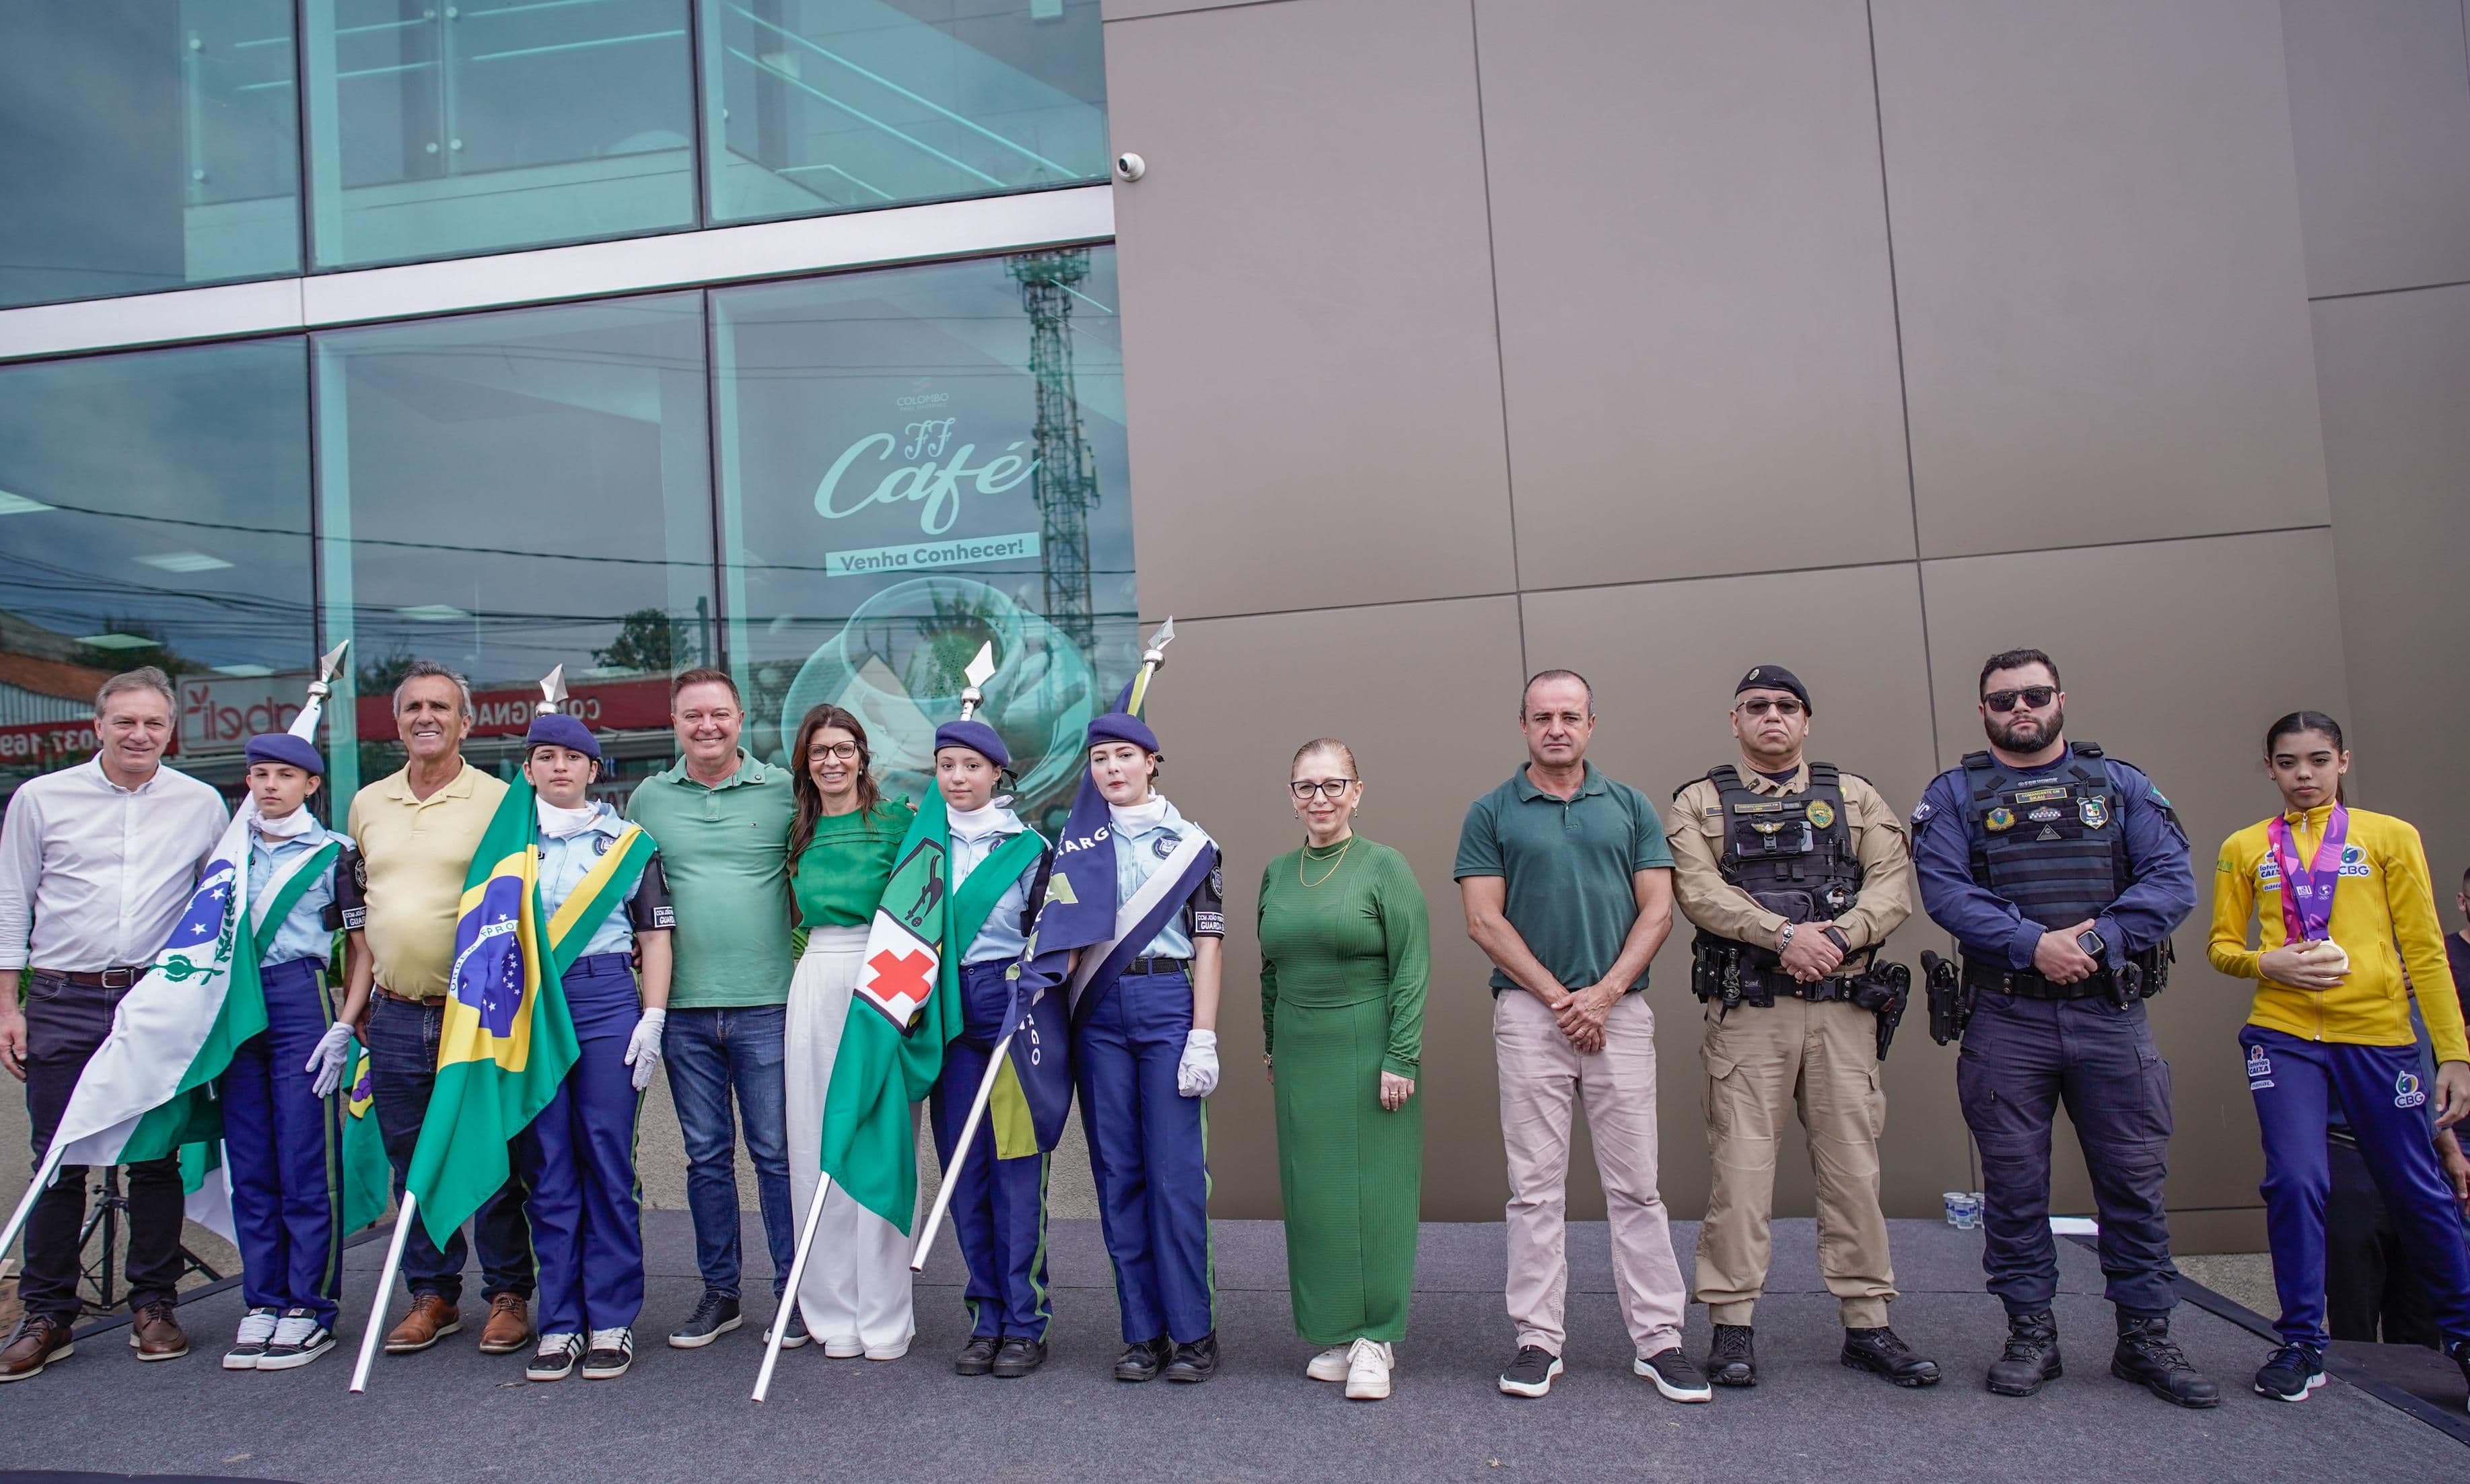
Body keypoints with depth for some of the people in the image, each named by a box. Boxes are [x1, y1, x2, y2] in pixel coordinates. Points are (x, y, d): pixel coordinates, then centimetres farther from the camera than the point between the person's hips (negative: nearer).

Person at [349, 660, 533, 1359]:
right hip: (395, 1016, 5)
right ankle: (433, 1296, 26)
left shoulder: (499, 801, -4)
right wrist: (360, 1002, 16)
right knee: (412, 1166, 13)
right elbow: (358, 908, 19)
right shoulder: (367, 804, 12)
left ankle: (508, 1295, 15)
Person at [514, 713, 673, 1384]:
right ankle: (560, 1323, 12)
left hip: (607, 1002, -1)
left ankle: (611, 1321, 8)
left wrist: (652, 1017, -3)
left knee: (607, 1161, -1)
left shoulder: (628, 842, 10)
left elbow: (654, 934, 7)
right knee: (547, 1166, 4)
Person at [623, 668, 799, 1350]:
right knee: (706, 1155, 12)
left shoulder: (783, 791, 0)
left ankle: (794, 1291, 14)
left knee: (777, 1152, 3)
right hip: (684, 1006, 3)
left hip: (767, 1003, -3)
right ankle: (719, 1292, 24)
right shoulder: (647, 799, 8)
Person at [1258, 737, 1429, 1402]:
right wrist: (1271, 1045, 15)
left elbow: (1411, 969, -9)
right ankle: (1332, 1333, 20)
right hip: (1299, 1057, 5)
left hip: (1367, 1051, -5)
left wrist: (1401, 1059, -14)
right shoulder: (1276, 872, 9)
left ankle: (1375, 1338, 10)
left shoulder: (1385, 867, -6)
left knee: (1373, 1191, 0)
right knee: (1313, 1194, 8)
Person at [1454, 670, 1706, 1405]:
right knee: (1535, 1186, 4)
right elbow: (1485, 921, -2)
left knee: (1636, 1184, 5)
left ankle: (1659, 1338, 14)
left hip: (1620, 1008, 1)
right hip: (1529, 1011, -1)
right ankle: (1539, 1338, 13)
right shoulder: (1491, 813, 4)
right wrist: (1558, 997, -9)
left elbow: (1657, 910, 3)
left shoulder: (1631, 807, 9)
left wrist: (1604, 992, -10)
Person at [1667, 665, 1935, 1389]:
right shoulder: (1701, 803, 8)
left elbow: (1892, 886, 2)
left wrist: (1836, 935, -16)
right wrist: (1785, 935, -20)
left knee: (1852, 1165, 7)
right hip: (1748, 1010, -2)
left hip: (1843, 1008, 2)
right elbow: (1701, 893, -8)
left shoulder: (1854, 797, 14)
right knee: (1741, 1166, -1)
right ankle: (1732, 1325, 8)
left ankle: (1867, 1325, 18)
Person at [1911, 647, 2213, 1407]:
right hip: (2006, 1022, -1)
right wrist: (2034, 944, -19)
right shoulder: (1955, 794, 6)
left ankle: (2146, 1337, 21)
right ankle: (2031, 1335, 18)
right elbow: (1944, 890, -7)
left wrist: (2096, 939, -16)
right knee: (2014, 1186, 5)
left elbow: (2172, 880, -1)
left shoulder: (2121, 785, 11)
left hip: (2112, 1016, 1)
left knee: (2135, 1181, 7)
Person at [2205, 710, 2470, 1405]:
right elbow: (2222, 947, 11)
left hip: (2379, 1036, 0)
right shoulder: (2245, 848, 9)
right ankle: (2301, 1344, 6)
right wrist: (2269, 963, -11)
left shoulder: (2390, 837, 6)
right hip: (2283, 1036, 0)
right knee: (2295, 1182, -8)